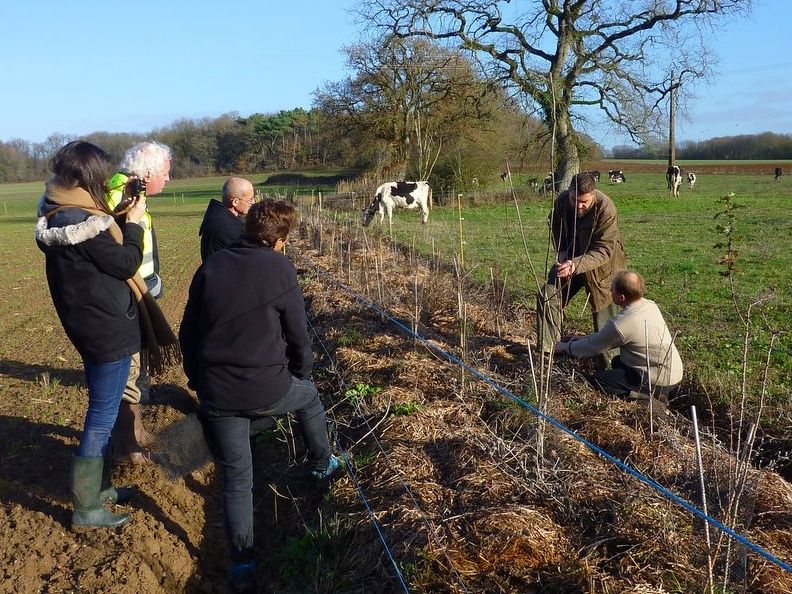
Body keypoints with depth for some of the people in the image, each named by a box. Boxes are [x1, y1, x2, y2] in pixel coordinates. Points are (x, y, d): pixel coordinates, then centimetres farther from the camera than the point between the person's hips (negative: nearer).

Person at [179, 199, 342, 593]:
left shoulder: (212, 266, 4)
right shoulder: (279, 269, -8)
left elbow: (188, 331, 9)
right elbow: (298, 334, -3)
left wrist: (197, 377, 21)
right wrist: (302, 373, 15)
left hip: (216, 393, 3)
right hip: (266, 388, -3)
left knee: (236, 477, 15)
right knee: (310, 398, 31)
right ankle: (322, 466, 49)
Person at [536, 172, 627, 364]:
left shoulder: (606, 209, -31)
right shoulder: (562, 200, -17)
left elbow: (604, 251, -32)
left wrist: (575, 265, -47)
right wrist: (561, 251, -7)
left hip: (601, 265, -5)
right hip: (569, 258, 5)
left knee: (604, 312, 2)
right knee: (548, 296, -4)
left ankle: (610, 362, 19)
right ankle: (546, 350, 7)